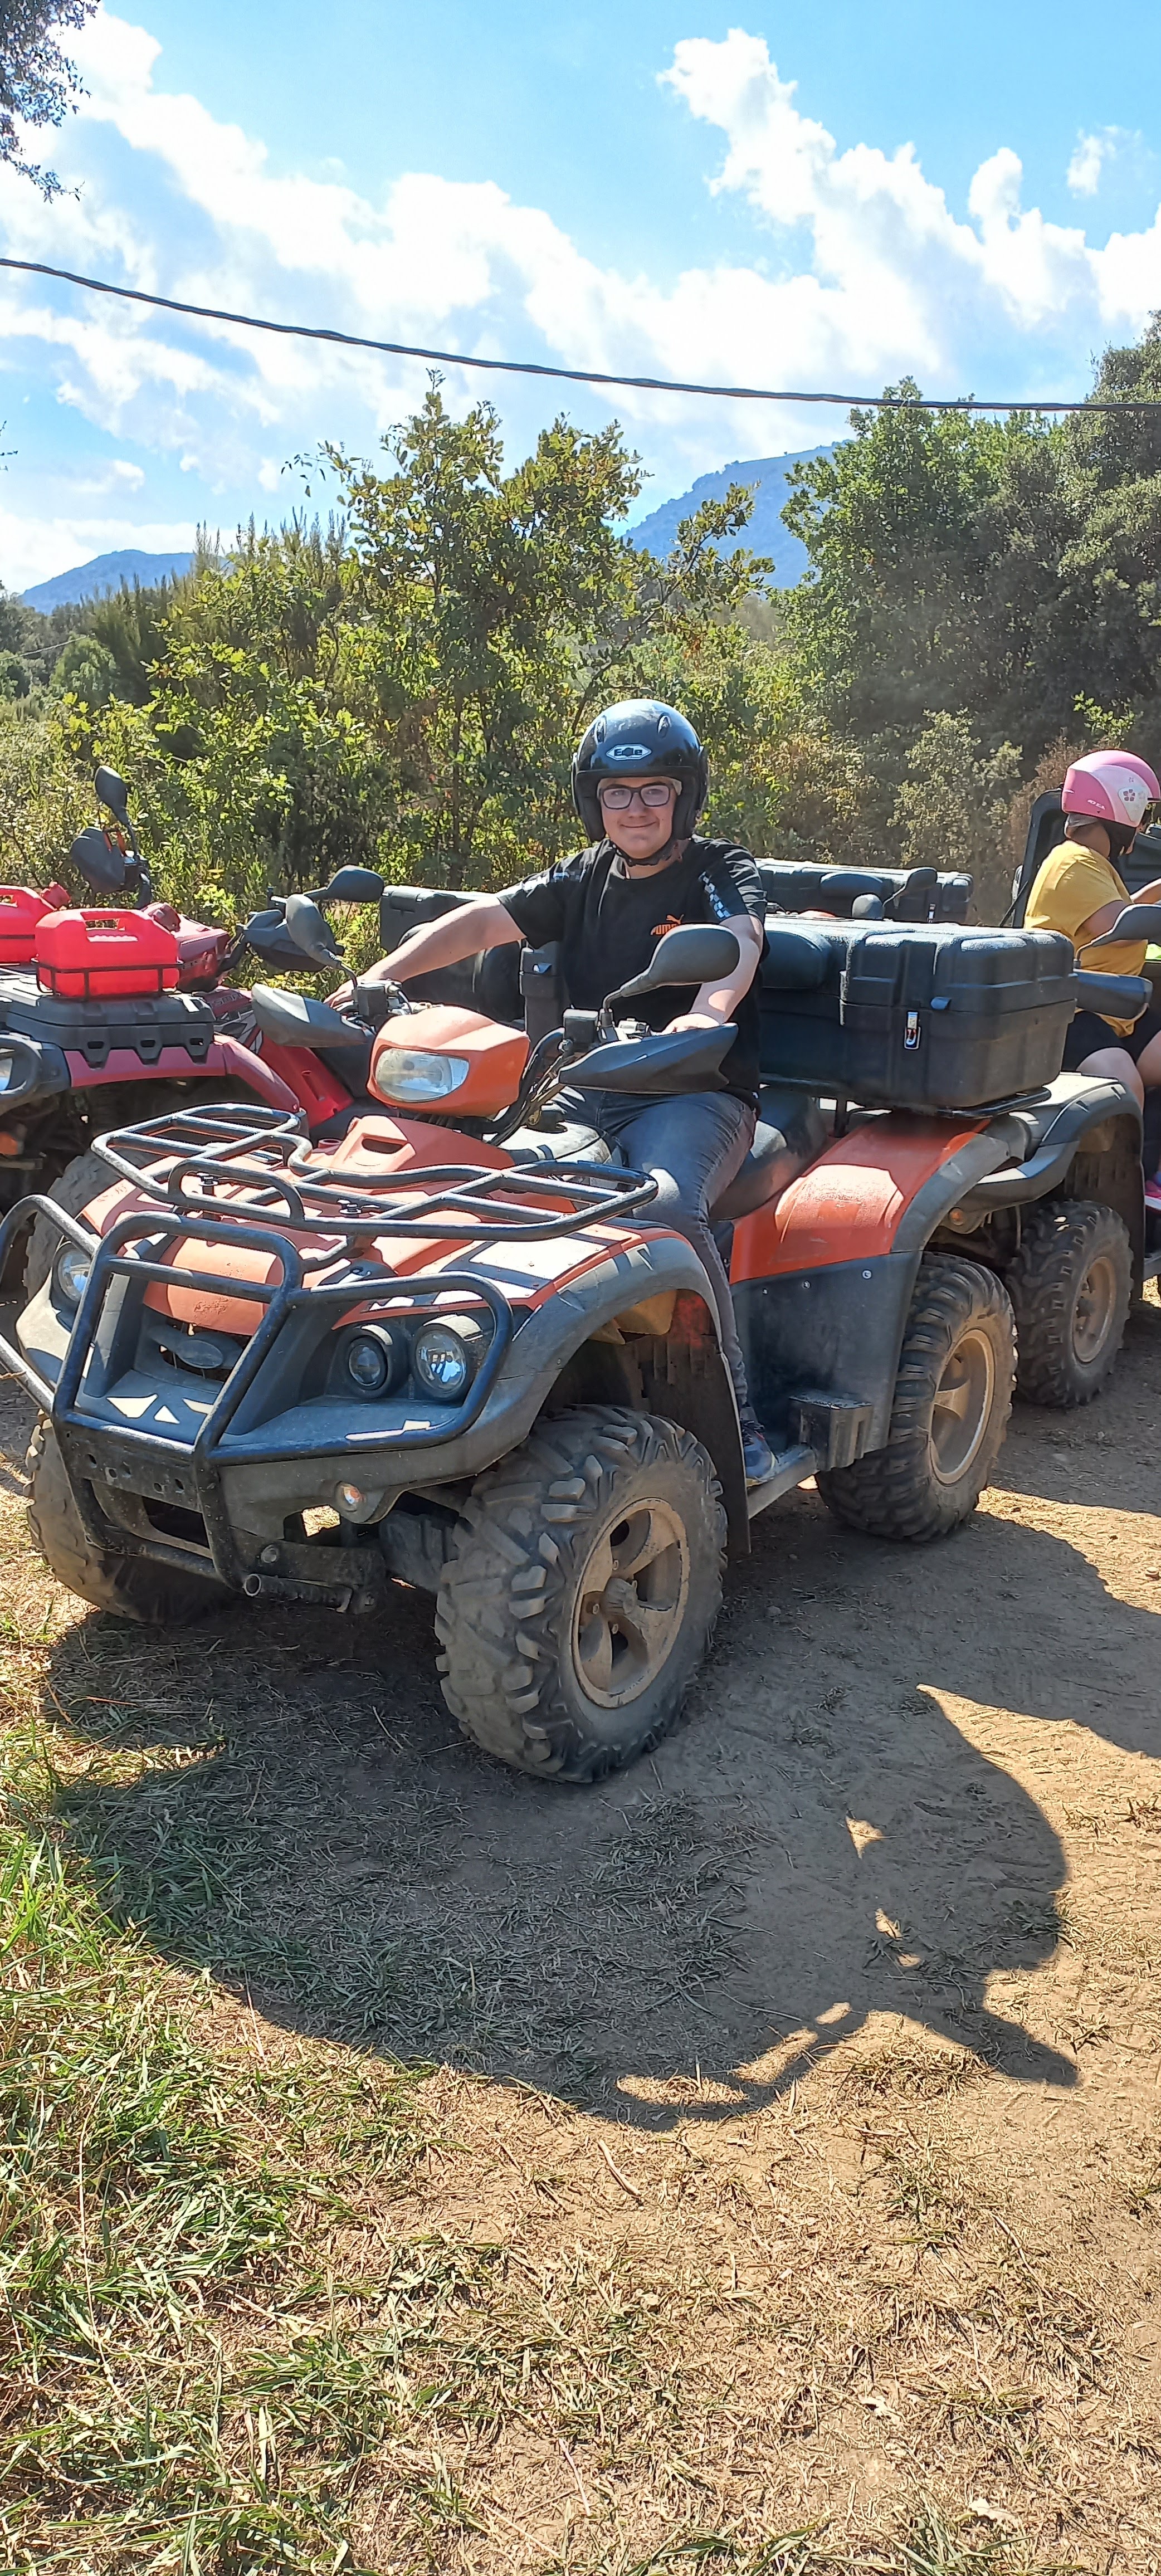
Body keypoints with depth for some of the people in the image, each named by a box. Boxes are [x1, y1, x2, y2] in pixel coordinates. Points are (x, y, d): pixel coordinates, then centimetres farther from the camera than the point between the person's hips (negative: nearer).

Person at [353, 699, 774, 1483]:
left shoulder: (722, 873, 4)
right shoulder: (584, 880, 19)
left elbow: (741, 942, -19)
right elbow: (481, 920, 8)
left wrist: (707, 1011, -42)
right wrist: (380, 977, -7)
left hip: (697, 1092, -5)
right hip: (587, 1089, 5)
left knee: (665, 1205, -36)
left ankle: (735, 1409, -24)